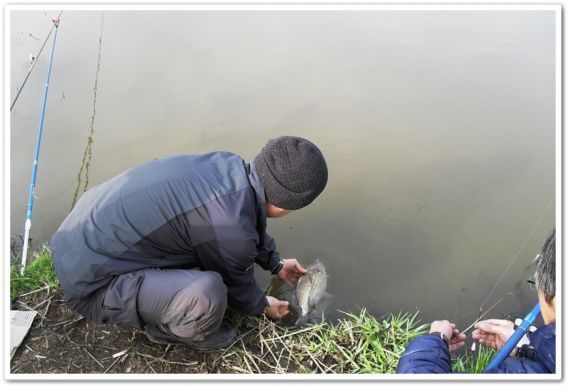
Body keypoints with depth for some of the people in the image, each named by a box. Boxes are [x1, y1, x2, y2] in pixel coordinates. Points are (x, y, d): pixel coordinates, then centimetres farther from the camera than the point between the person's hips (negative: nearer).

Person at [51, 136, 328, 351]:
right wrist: (264, 306, 17)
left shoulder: (229, 164, -8)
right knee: (207, 293, -27)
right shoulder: (232, 233, -29)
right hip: (90, 283, -8)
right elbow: (237, 287, -5)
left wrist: (276, 264, 28)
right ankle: (166, 329, 8)